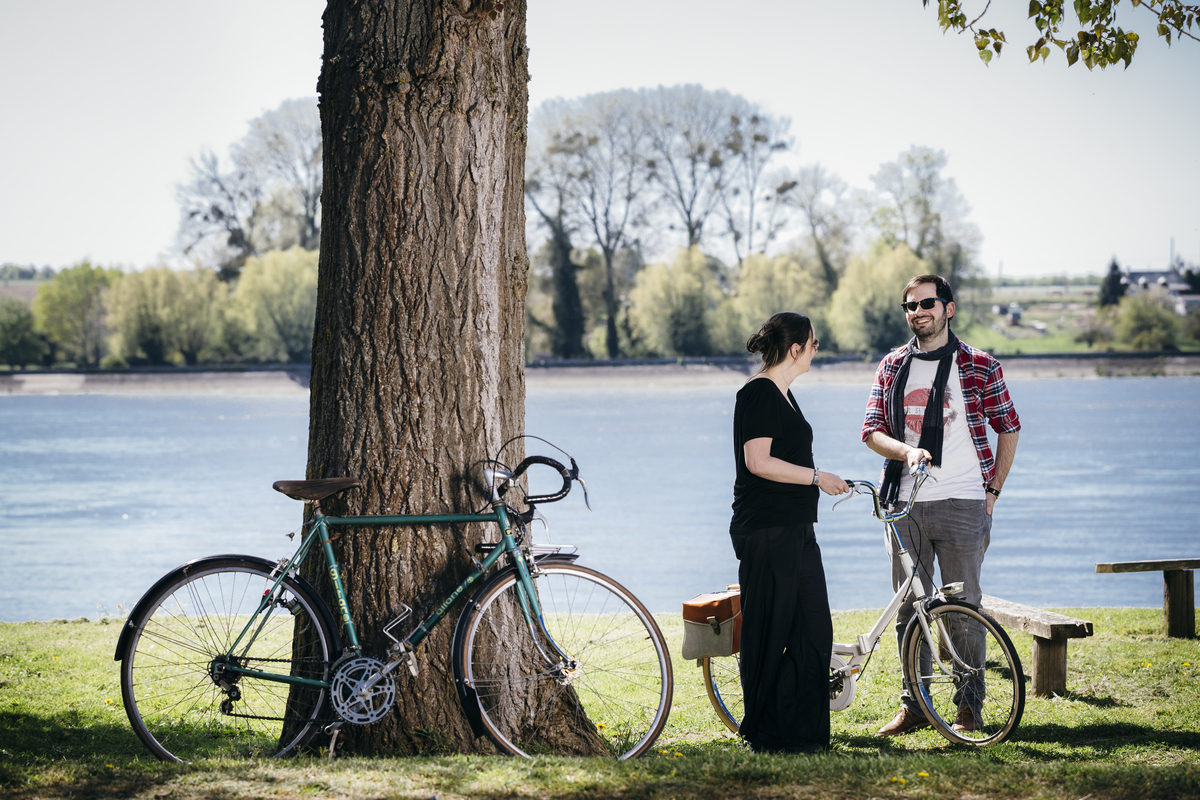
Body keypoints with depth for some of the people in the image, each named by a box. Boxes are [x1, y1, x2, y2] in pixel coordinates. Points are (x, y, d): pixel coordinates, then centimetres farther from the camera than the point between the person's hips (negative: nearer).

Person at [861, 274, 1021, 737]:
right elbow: (872, 431, 5)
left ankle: (969, 708, 7)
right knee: (909, 609, 6)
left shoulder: (979, 366, 1)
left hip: (962, 503, -3)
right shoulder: (892, 367, 10)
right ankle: (913, 706, 14)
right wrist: (906, 450, -15)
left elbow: (1008, 427, 7)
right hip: (904, 504, 3)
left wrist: (993, 490, 2)